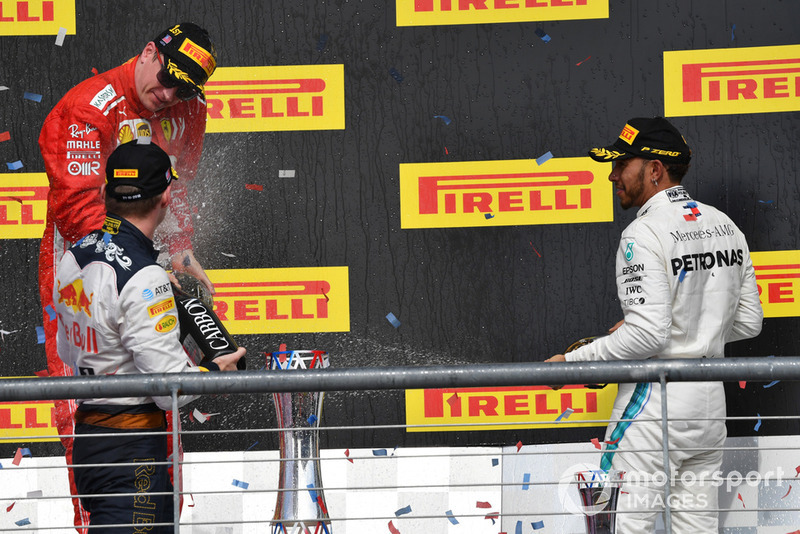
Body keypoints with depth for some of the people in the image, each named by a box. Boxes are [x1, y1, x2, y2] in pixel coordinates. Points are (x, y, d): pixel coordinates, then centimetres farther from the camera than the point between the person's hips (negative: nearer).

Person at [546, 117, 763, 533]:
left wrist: (571, 361, -14)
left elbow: (647, 336, -22)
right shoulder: (725, 226, 10)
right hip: (710, 398, 8)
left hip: (654, 400, -8)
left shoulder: (645, 234, -15)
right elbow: (748, 321, 14)